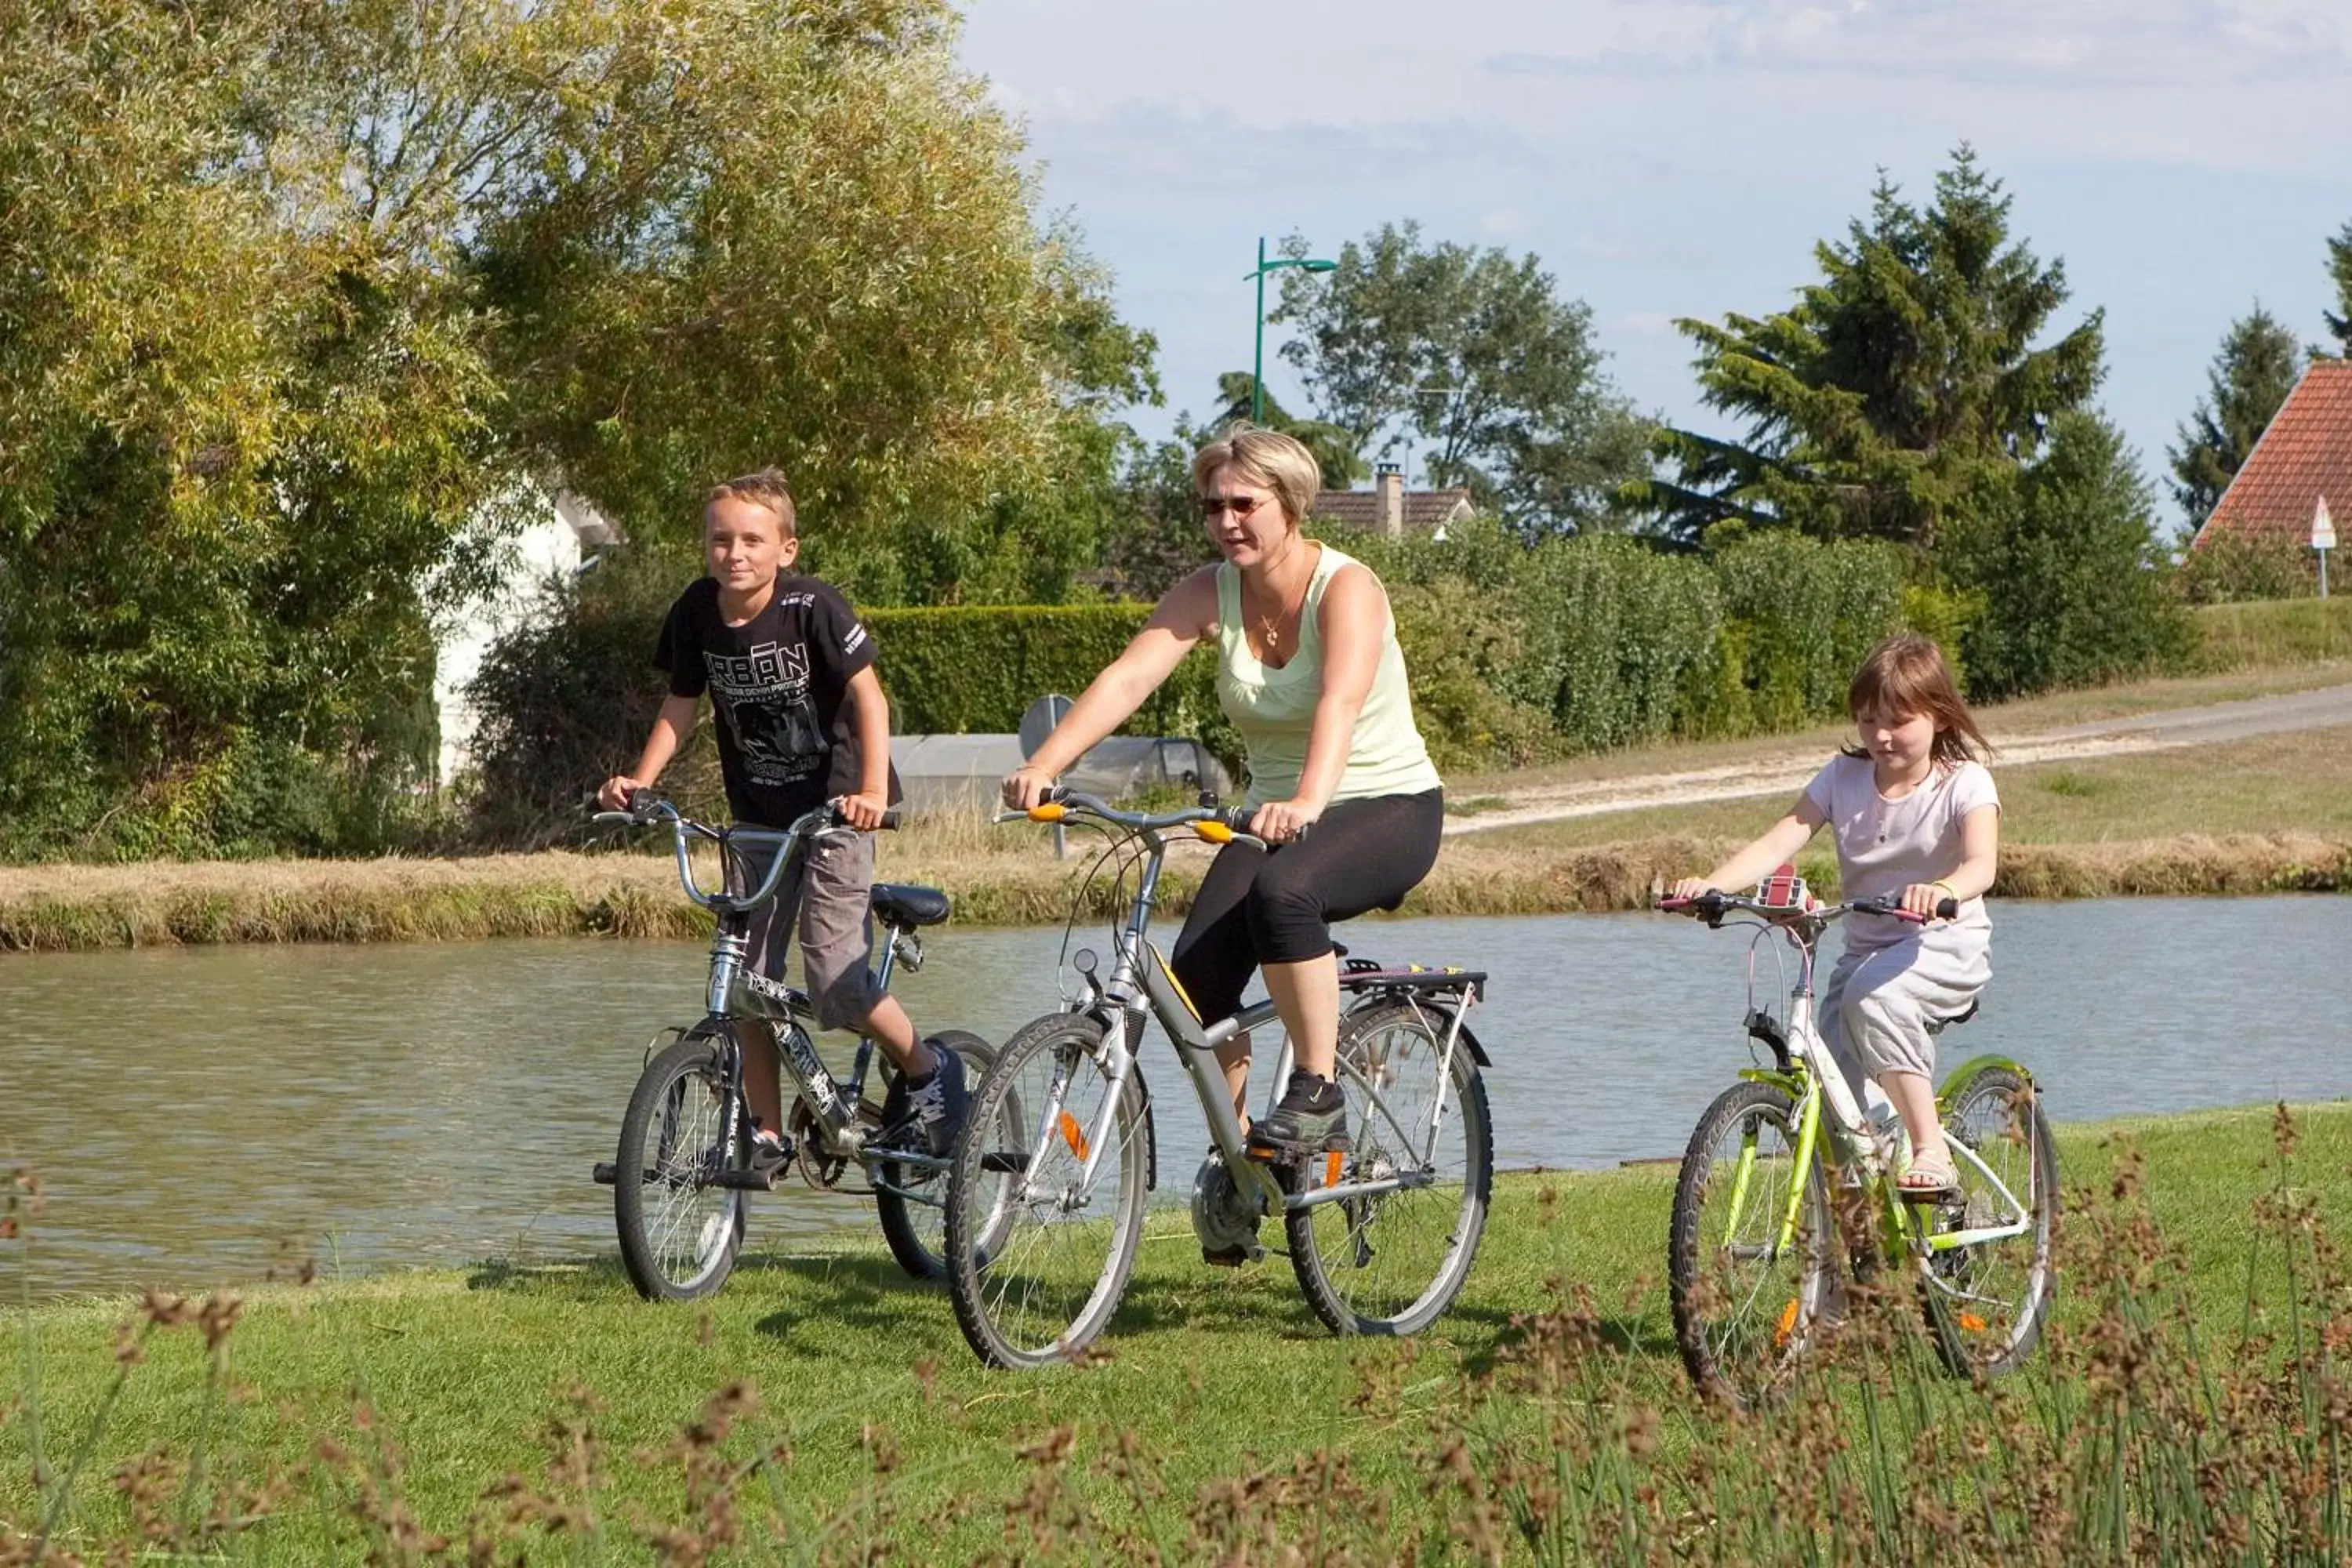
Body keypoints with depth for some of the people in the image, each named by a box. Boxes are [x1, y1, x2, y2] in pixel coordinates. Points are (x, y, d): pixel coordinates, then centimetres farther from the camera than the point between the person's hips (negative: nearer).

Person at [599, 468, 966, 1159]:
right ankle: (766, 1132, 14)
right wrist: (637, 781, -7)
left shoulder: (811, 606, -18)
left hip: (833, 808, -5)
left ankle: (930, 1073, 12)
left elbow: (867, 693, -19)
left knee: (835, 981, -13)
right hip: (756, 815, 5)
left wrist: (872, 789, -32)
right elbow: (681, 707, 7)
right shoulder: (697, 613, -4)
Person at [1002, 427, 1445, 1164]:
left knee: (1282, 891, -37)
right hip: (1276, 815, 5)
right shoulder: (1210, 593, -4)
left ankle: (1319, 1096, -23)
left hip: (1389, 807, -5)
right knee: (1196, 972, -17)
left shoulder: (1345, 587, -18)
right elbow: (1126, 678, -18)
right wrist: (1043, 766, -35)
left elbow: (1341, 700, -37)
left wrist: (1308, 803, -55)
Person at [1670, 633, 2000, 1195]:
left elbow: (1981, 864, -29)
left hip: (1947, 943, -5)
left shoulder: (1963, 783, -11)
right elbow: (1779, 841, -11)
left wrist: (1940, 891, -54)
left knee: (1874, 997, -36)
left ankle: (1931, 1150, -28)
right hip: (1865, 947, 5)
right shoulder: (1844, 777, 0)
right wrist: (1710, 884, -30)